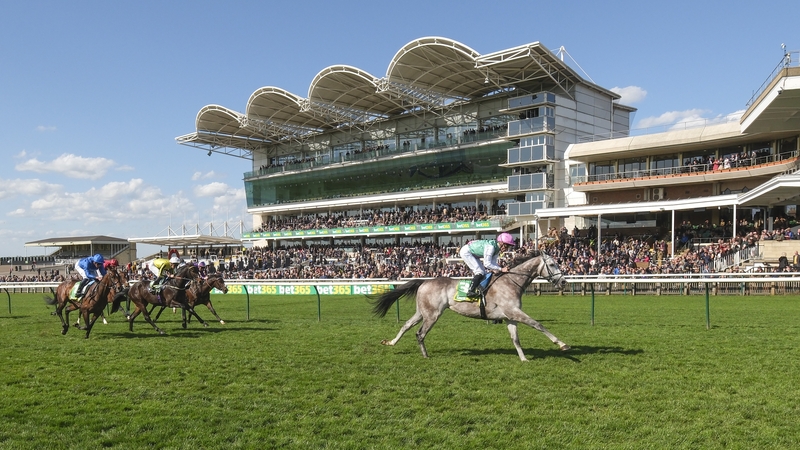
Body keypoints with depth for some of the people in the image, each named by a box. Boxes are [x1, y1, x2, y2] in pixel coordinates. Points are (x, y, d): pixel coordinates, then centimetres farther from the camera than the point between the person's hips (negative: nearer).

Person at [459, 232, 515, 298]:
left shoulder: (497, 248, -6)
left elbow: (493, 263, -3)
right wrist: (501, 269, -32)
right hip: (466, 252, -10)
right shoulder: (490, 247, -33)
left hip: (473, 254, 10)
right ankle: (470, 292, -14)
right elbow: (487, 264, -32)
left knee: (483, 273, 8)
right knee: (480, 272, -17)